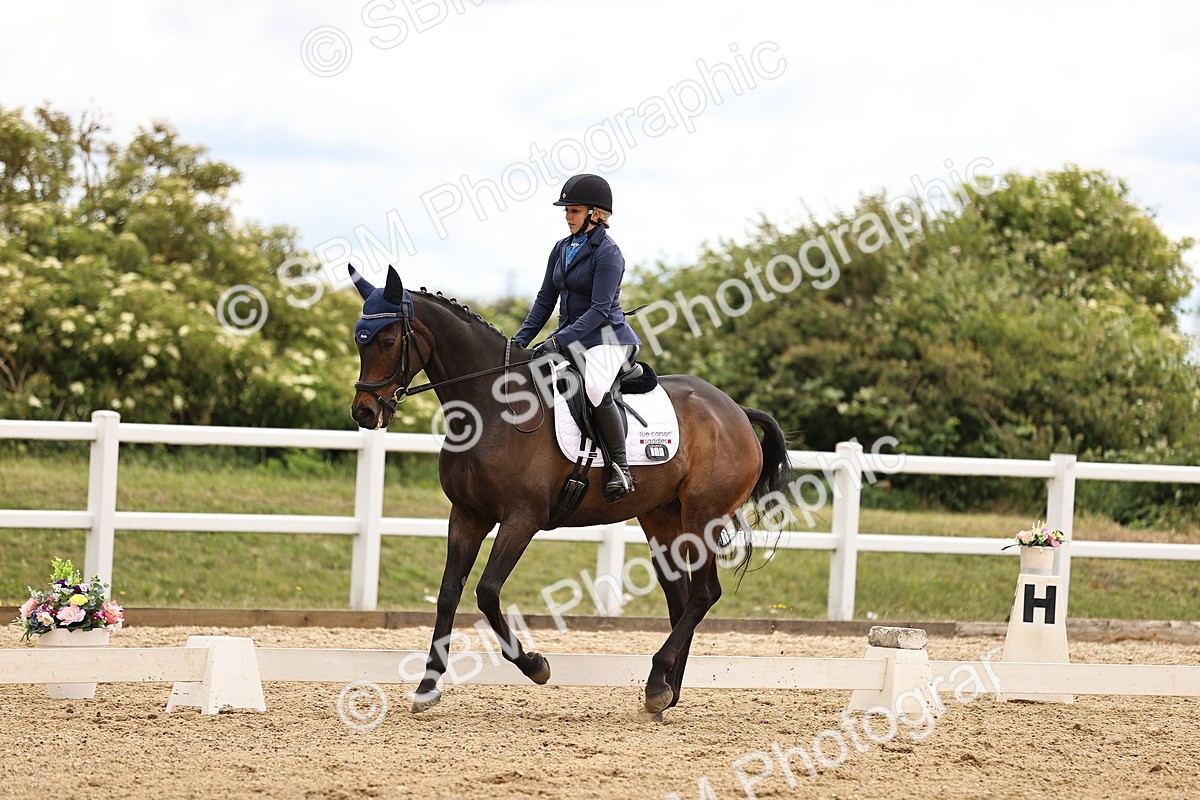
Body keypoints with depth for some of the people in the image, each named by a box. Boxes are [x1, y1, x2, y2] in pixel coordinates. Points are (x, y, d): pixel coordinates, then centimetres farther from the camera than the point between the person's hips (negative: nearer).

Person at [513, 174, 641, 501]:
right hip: (570, 337, 9)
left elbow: (600, 309, -19)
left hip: (606, 337, -9)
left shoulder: (608, 254, -12)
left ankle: (620, 467, -25)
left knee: (595, 389, -34)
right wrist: (521, 339, 5)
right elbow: (545, 299, 16)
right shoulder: (562, 249, 12)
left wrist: (558, 341, -25)